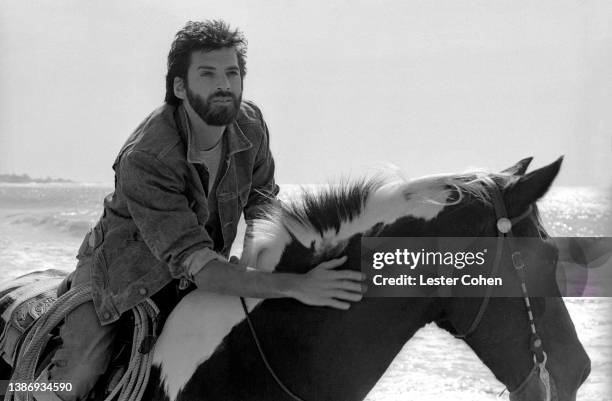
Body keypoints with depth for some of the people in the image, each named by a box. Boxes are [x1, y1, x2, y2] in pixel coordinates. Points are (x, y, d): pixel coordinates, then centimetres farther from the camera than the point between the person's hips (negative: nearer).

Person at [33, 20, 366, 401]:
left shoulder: (251, 125, -16)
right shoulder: (143, 159, -36)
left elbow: (262, 205, 3)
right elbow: (195, 263, -41)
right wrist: (294, 287, -49)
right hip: (127, 270, -6)